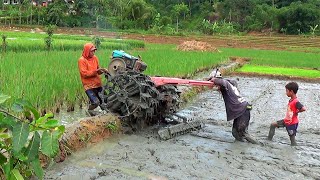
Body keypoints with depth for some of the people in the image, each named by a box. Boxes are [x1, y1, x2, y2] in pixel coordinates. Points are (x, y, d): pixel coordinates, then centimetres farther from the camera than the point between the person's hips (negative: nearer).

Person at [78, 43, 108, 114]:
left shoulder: (95, 58, 7)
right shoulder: (82, 60, -10)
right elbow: (84, 74, -16)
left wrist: (102, 70, -6)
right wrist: (95, 71, -22)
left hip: (98, 84, 6)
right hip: (89, 86, -6)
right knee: (95, 102, -17)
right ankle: (89, 110, 14)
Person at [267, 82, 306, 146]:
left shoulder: (296, 102, -25)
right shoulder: (291, 100, 3)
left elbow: (304, 109, -39)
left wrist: (296, 112, -22)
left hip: (292, 123, -9)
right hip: (286, 121, 9)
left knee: (292, 138, 0)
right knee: (273, 125, 12)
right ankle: (269, 140, 21)